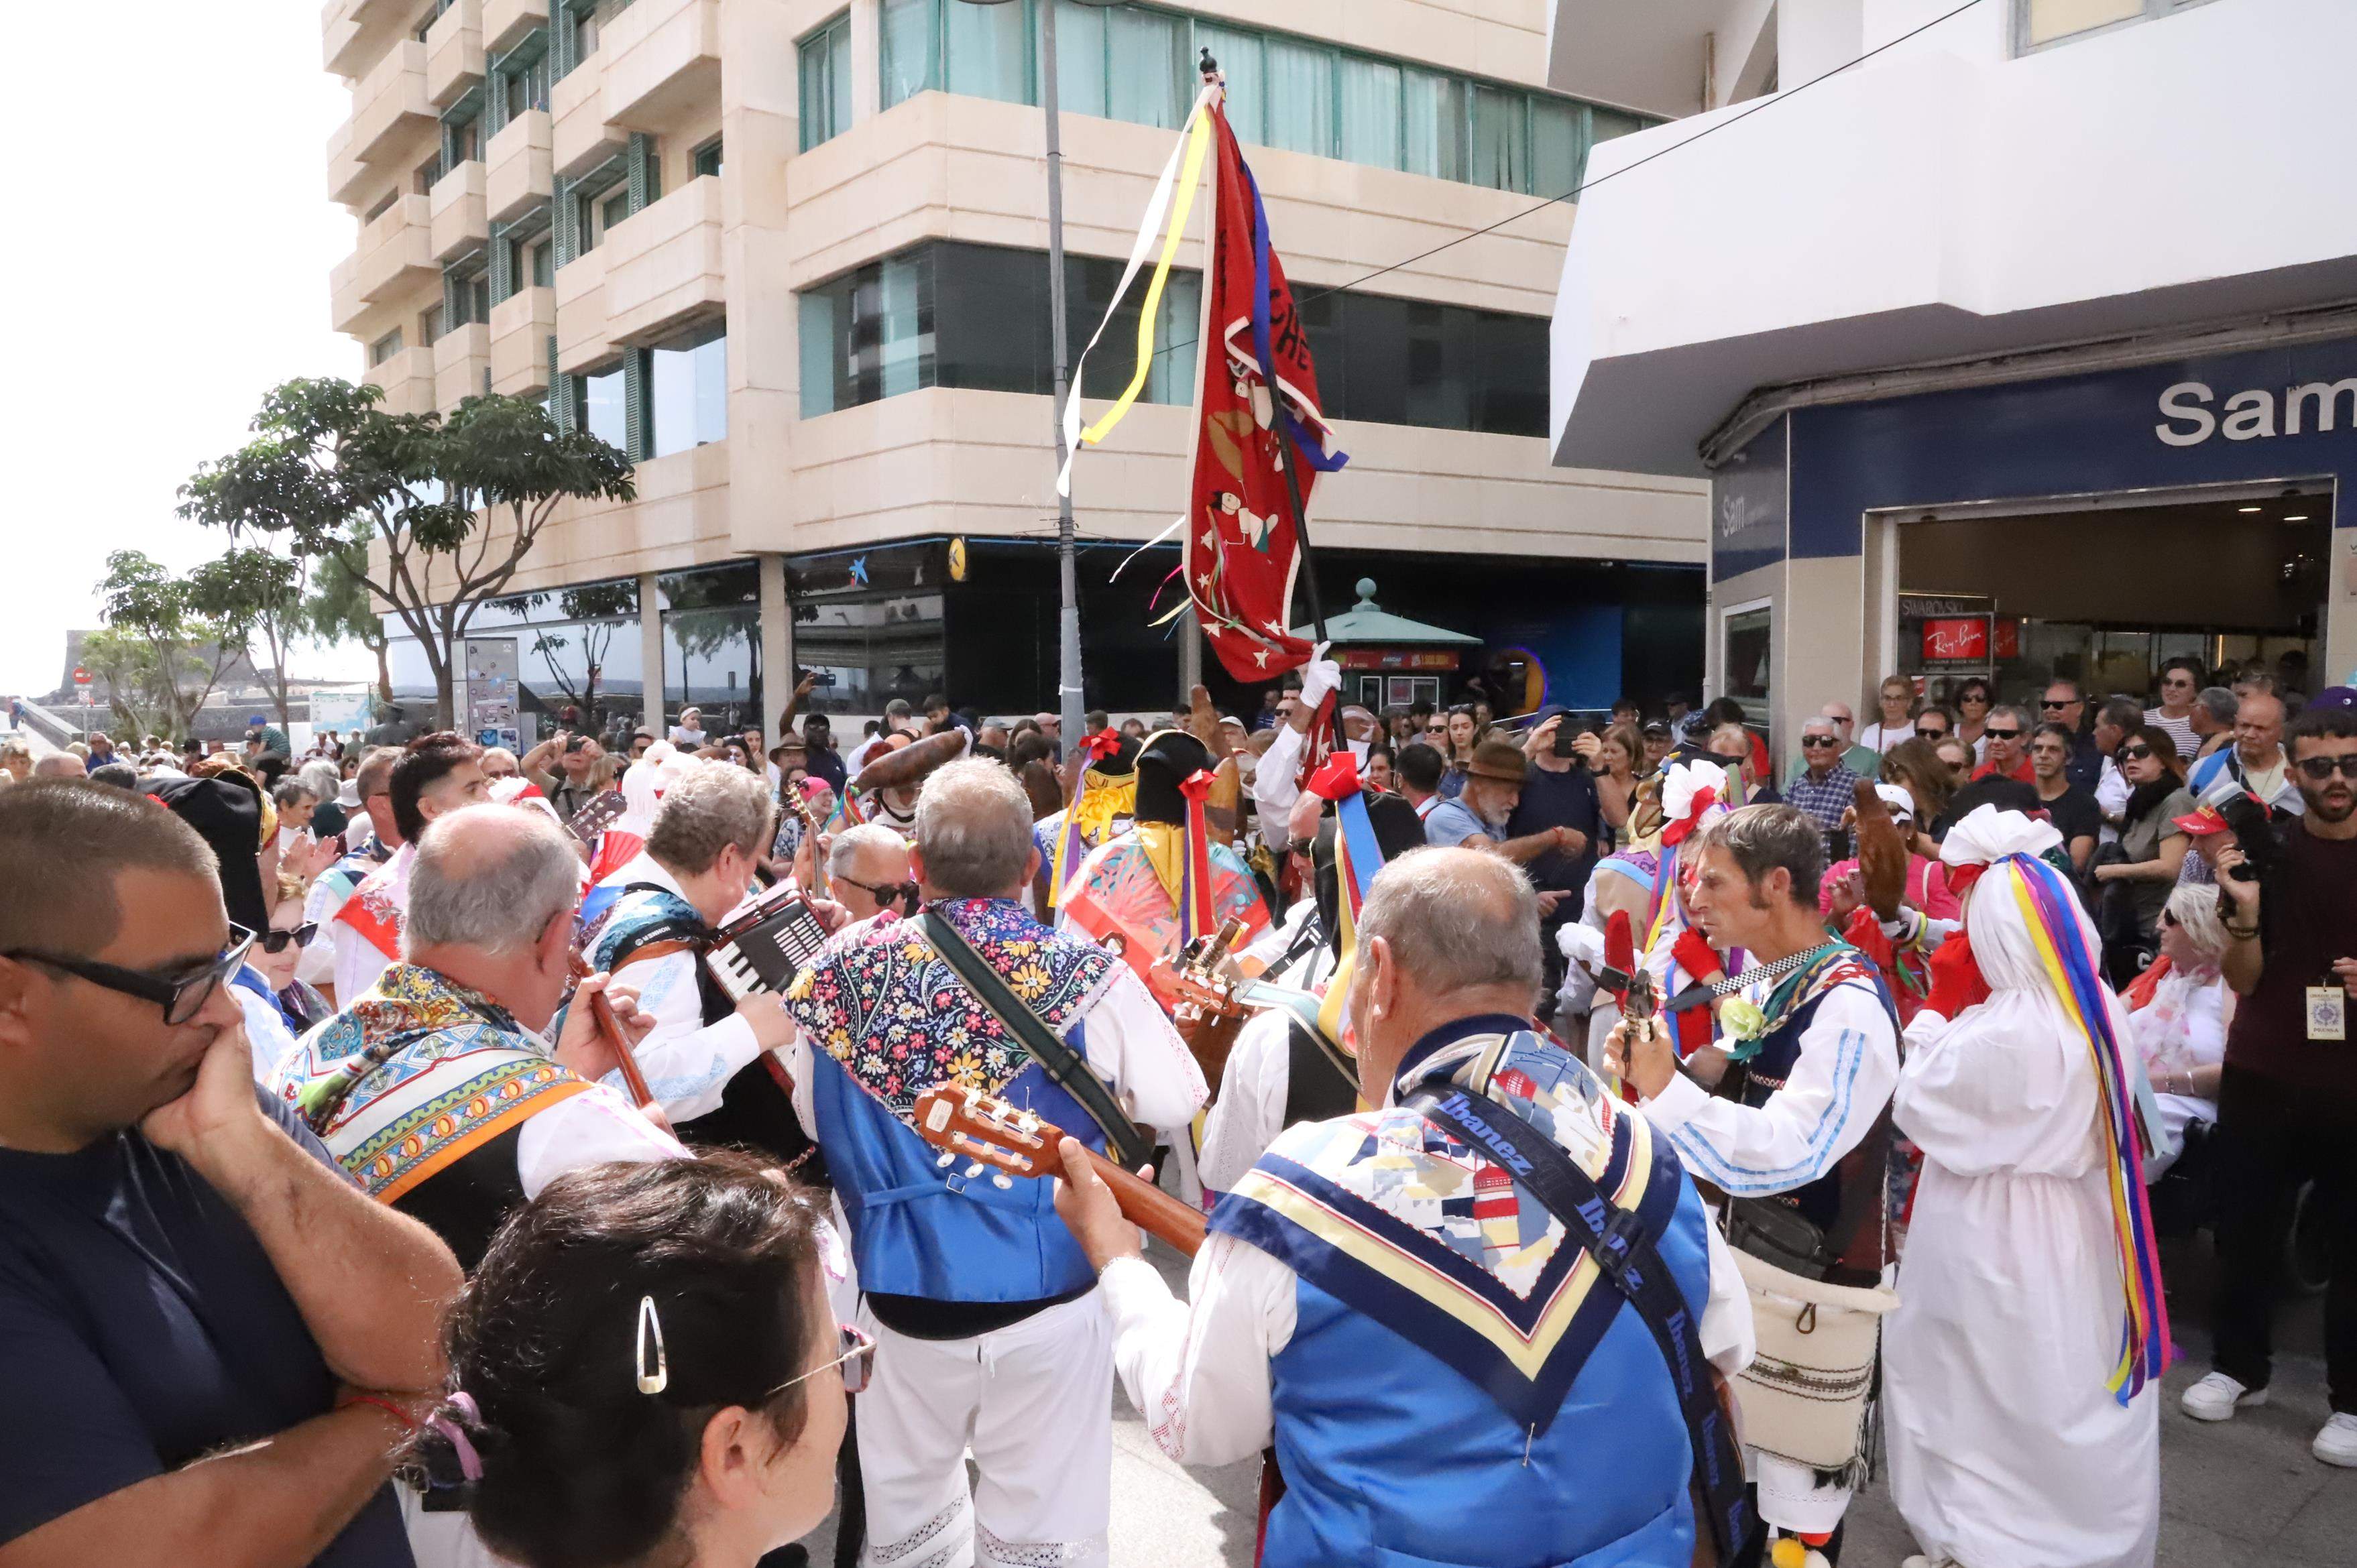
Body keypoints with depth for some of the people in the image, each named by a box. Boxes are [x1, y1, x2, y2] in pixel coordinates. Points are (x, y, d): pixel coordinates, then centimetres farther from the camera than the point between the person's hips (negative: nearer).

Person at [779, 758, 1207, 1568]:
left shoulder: (843, 971, -9)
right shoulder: (1086, 977, -18)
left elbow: (811, 1119, 3)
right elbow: (1177, 1104, -9)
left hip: (898, 1288, 3)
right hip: (1046, 1289, -2)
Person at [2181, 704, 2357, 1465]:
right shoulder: (2265, 849, 0)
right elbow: (2244, 979, -2)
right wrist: (2245, 911, -20)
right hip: (2261, 1075, 1)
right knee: (2245, 1229, 10)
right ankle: (2239, 1367, 25)